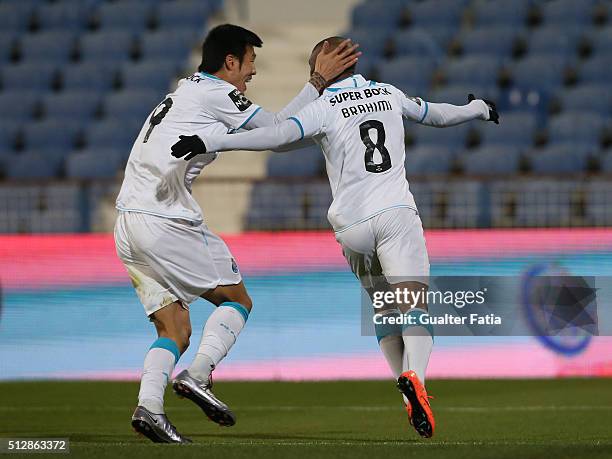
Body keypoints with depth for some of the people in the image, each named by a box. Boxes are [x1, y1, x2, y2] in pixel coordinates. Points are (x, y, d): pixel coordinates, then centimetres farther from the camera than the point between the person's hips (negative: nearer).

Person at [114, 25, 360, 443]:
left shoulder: (186, 92, 24)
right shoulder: (216, 93, -3)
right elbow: (279, 131, 2)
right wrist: (320, 80, 7)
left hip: (128, 226, 8)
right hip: (165, 221, -8)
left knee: (175, 328, 7)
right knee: (237, 300, 6)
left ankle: (149, 405, -12)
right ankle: (198, 374, -13)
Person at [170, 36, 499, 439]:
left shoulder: (323, 108, 0)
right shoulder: (389, 95, 13)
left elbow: (279, 136, -18)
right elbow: (436, 115, 31)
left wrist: (211, 142, -22)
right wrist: (478, 109, 53)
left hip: (352, 225, 0)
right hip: (396, 215, 0)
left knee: (385, 308, 16)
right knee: (414, 304, -11)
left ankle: (409, 393, 6)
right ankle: (414, 376, -37)